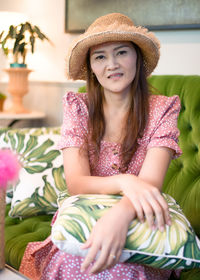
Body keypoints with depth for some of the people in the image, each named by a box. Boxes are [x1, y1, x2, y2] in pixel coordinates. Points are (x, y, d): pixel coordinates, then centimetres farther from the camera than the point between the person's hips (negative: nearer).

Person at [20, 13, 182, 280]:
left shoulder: (161, 109, -3)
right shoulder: (78, 107, 0)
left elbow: (150, 182, -16)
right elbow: (76, 183, -11)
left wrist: (121, 213, -40)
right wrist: (124, 182, -32)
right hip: (81, 225, 1)